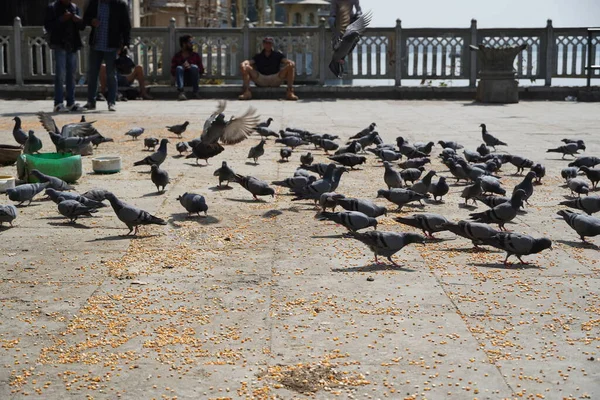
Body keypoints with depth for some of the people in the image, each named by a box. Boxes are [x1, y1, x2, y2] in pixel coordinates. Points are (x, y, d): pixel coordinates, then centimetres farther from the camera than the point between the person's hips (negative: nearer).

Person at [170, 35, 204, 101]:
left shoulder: (196, 55, 7)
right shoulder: (177, 56, 5)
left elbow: (202, 70, 2)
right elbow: (172, 72, 0)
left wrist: (190, 67, -15)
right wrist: (182, 67, -19)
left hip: (193, 80, 0)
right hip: (182, 80, 0)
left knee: (194, 67, -25)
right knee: (179, 68, -27)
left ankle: (195, 92, -28)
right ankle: (181, 92, -45)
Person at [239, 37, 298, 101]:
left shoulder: (278, 54, 16)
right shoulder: (259, 56, 17)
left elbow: (285, 60, -2)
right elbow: (250, 61, 1)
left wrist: (290, 62, -27)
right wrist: (243, 63, -24)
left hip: (276, 79, -1)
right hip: (260, 79, 1)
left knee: (291, 66, -19)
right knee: (246, 67, -17)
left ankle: (290, 92, -30)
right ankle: (247, 92, -30)